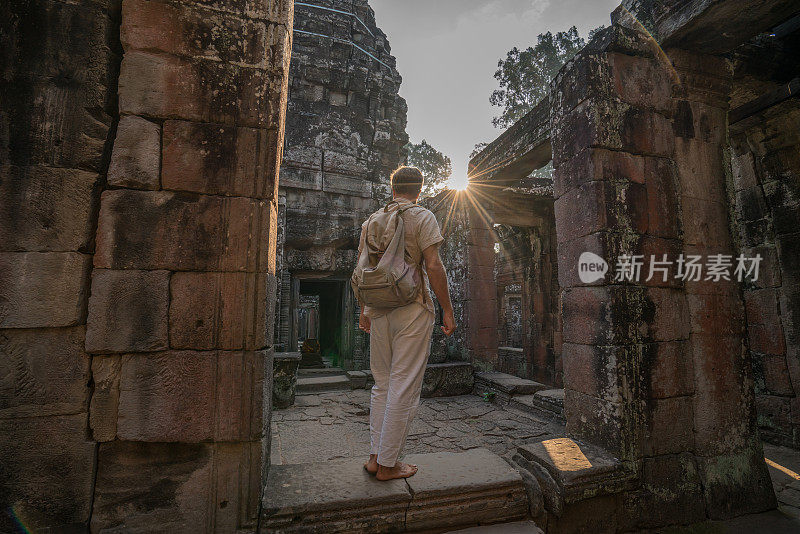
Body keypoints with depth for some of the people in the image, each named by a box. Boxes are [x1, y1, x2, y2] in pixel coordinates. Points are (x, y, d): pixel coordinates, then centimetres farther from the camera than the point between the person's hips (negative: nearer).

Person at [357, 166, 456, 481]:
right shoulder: (422, 217, -3)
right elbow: (433, 266, -12)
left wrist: (364, 311, 19)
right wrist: (447, 310, -5)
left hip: (378, 309, 6)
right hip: (412, 308, -6)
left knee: (382, 385, 16)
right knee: (404, 388, 2)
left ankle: (375, 456, 22)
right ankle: (387, 464, 11)